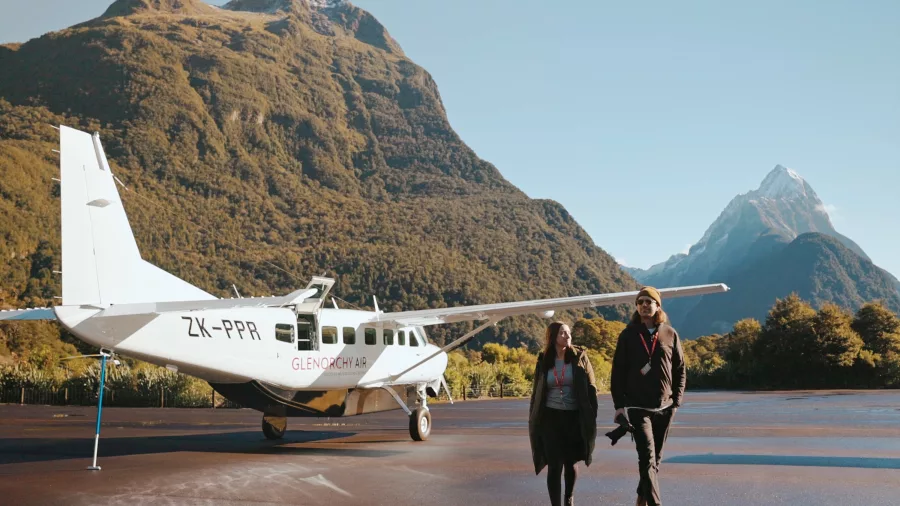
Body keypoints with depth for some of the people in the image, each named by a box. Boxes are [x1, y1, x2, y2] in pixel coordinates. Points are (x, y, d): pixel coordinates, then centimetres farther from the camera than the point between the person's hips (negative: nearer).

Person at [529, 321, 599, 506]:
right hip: (551, 417, 0)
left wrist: (591, 415, -7)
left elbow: (590, 387, -1)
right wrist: (533, 420, 7)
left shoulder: (580, 357, -1)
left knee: (571, 462, 11)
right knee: (554, 465, -4)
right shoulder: (544, 360, 2)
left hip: (575, 417, 0)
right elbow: (536, 391, 8)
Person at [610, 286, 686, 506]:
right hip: (638, 407, -3)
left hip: (665, 407, 3)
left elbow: (680, 371, 8)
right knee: (647, 457, -13)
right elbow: (618, 372, 0)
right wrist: (619, 404, -6)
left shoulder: (670, 334, 3)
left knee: (655, 458, 12)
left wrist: (676, 401, 1)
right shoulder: (628, 335, -1)